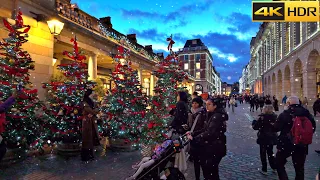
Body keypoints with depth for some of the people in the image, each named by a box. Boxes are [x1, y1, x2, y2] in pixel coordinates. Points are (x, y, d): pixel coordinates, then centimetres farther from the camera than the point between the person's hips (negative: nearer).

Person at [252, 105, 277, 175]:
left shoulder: (262, 117, -19)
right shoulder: (274, 117, -3)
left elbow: (255, 127, -16)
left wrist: (254, 121, 2)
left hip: (263, 138, -5)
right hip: (272, 138, 5)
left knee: (263, 154, 8)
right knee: (270, 152, 22)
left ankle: (264, 170, 13)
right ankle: (274, 168, 31)